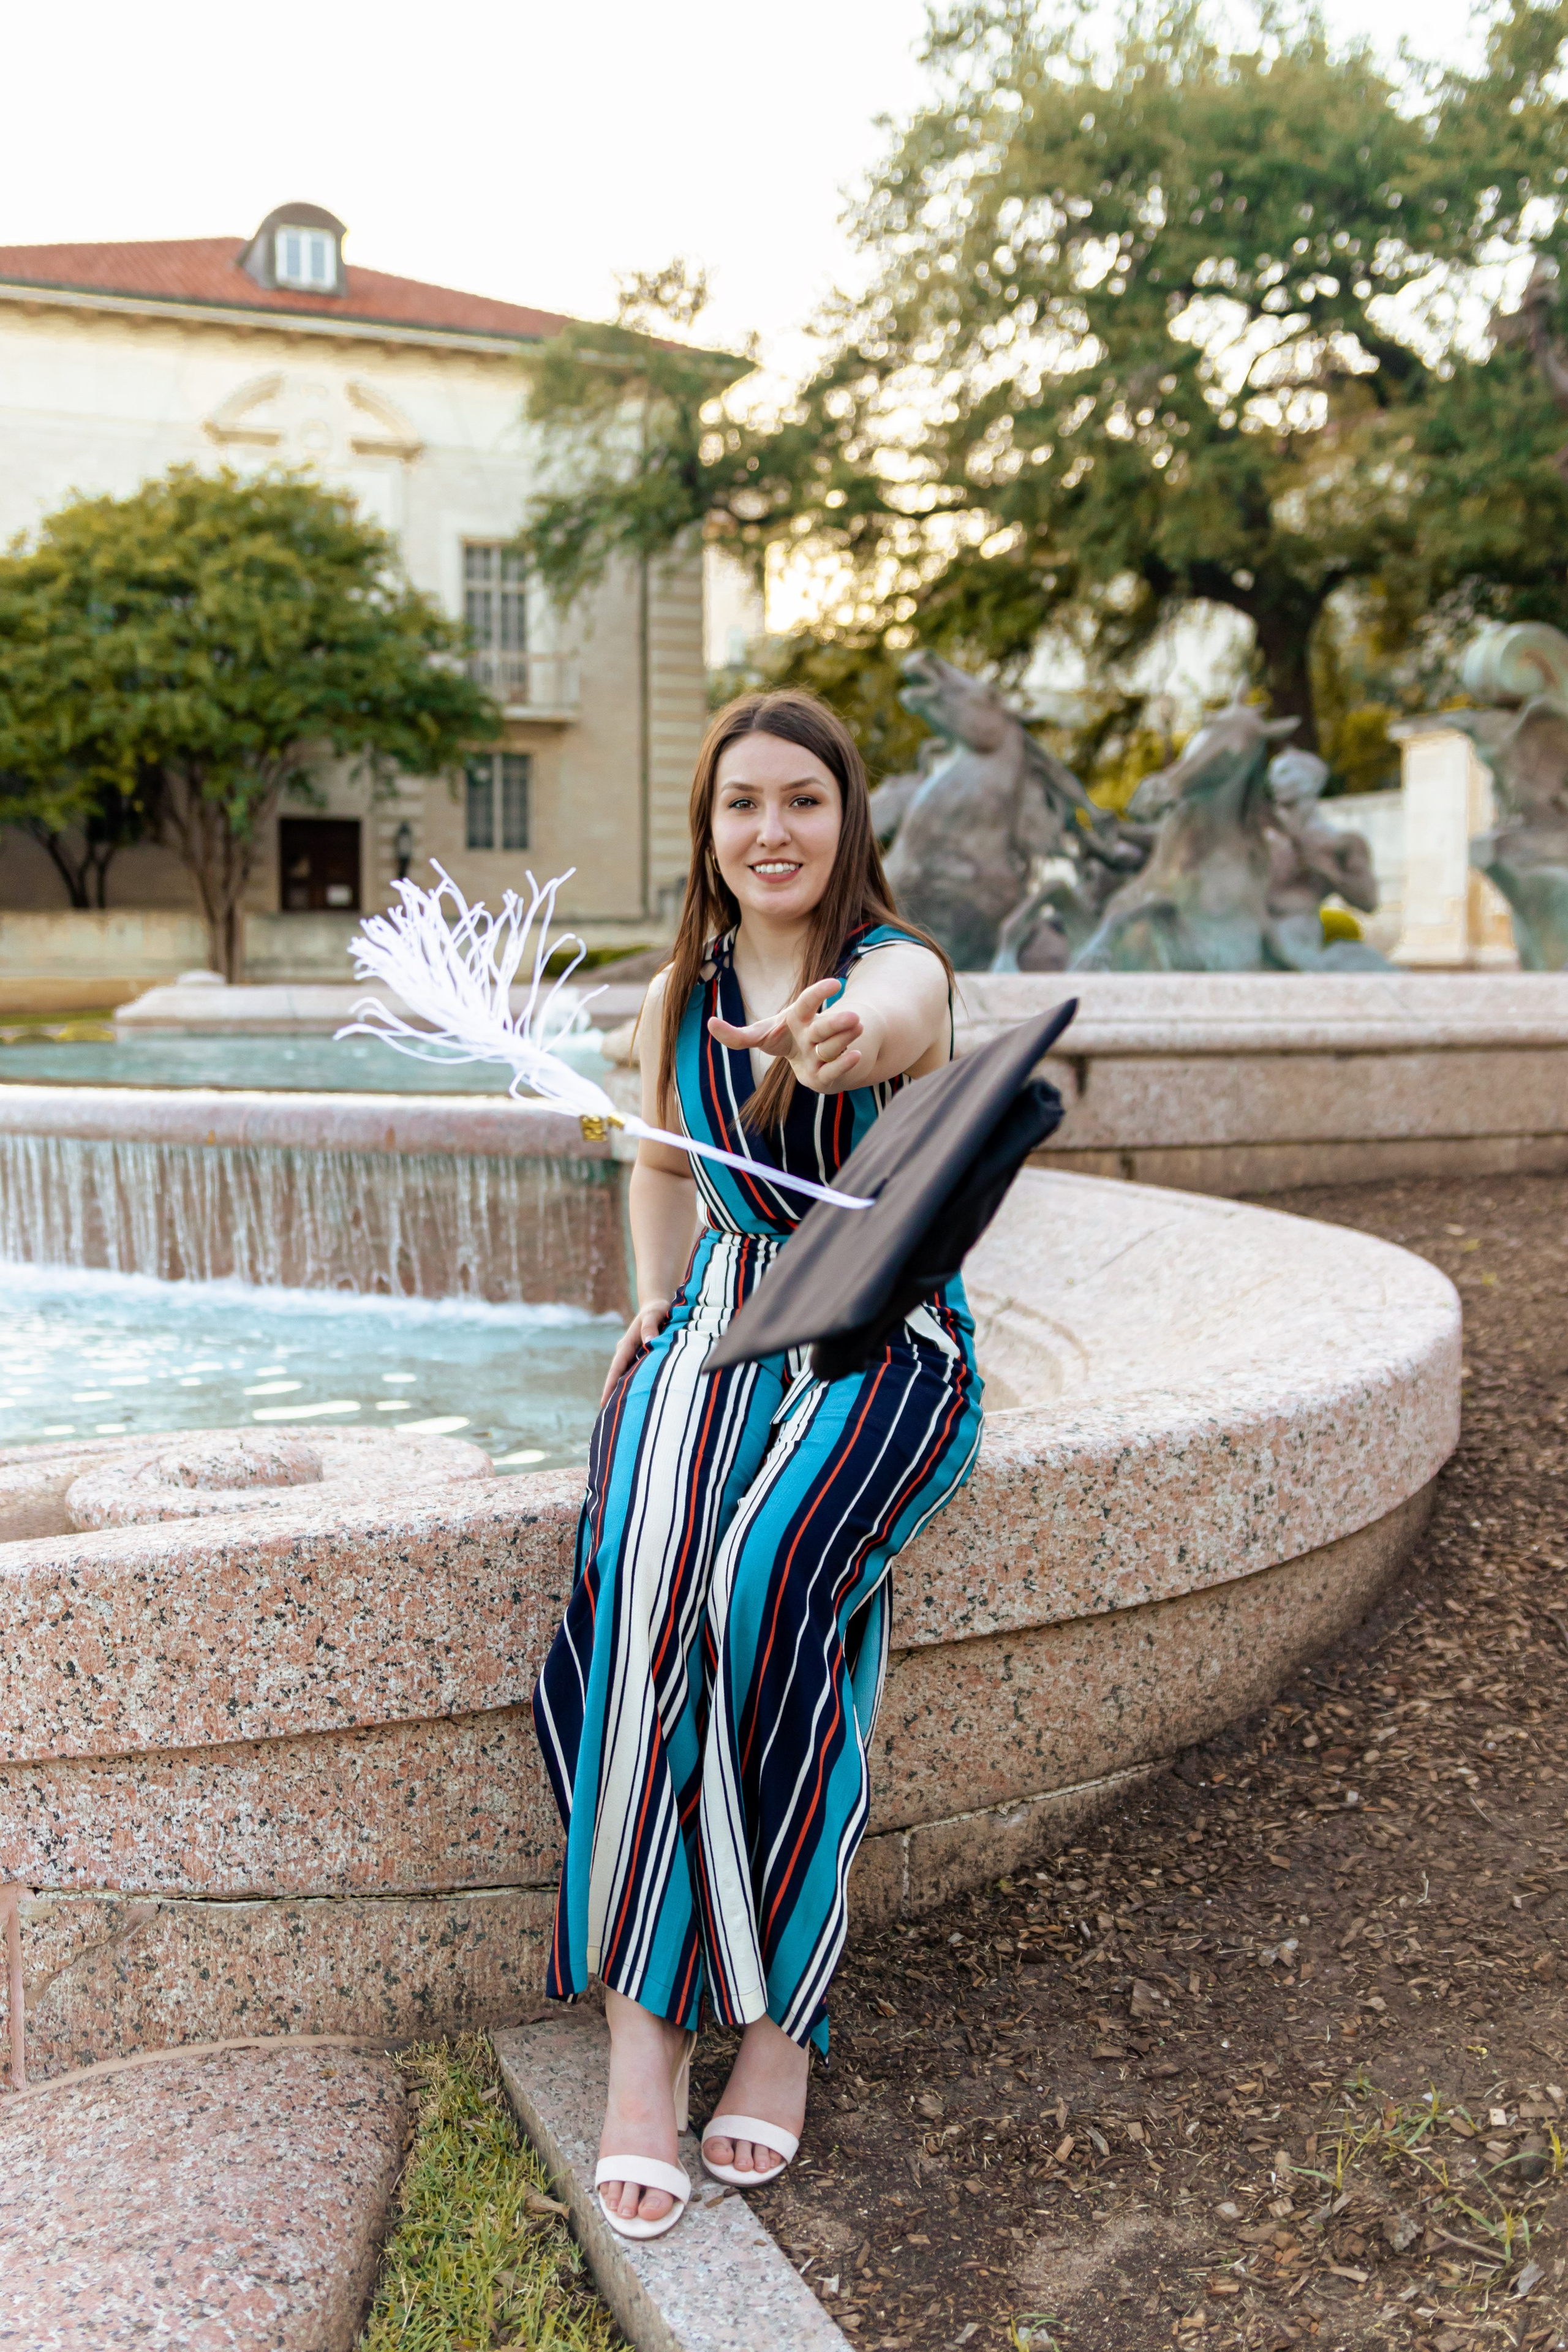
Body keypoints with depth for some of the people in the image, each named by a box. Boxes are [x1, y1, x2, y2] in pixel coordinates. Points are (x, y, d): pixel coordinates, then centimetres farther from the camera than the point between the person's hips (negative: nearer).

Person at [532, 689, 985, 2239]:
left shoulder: (899, 965, -7)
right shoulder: (678, 996, 9)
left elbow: (896, 1021, -34)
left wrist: (841, 1036, -58)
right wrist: (656, 1320, 11)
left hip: (888, 1341, -3)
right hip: (724, 1326, 4)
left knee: (761, 1583, -32)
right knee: (643, 1570, -29)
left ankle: (782, 2005, -14)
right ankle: (642, 2020, -25)